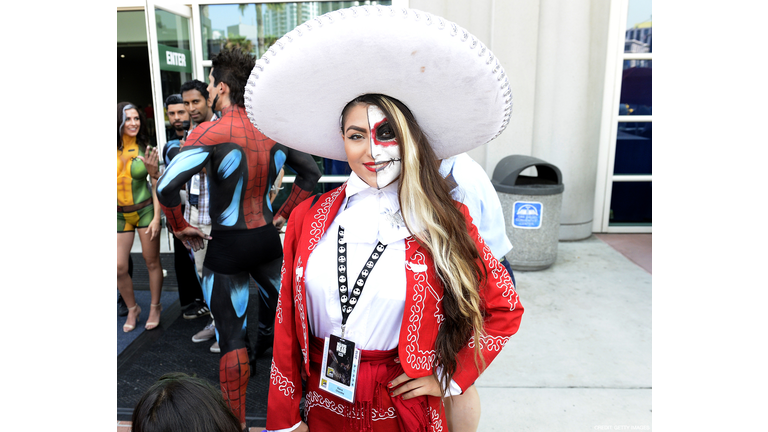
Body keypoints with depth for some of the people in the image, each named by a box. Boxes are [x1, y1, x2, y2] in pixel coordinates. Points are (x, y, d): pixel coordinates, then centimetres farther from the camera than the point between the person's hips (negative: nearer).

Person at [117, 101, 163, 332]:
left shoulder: (146, 150, -6)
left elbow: (156, 185, -5)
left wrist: (156, 218, -9)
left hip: (146, 211, -2)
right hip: (120, 215, 2)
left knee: (152, 262, 7)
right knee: (120, 268, 2)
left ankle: (155, 307, 24)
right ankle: (132, 309, 24)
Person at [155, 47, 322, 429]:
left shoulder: (211, 132, -16)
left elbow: (166, 185, -25)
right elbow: (310, 172, 11)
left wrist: (180, 227, -8)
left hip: (227, 246, -5)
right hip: (267, 238, 5)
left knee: (232, 338, 5)